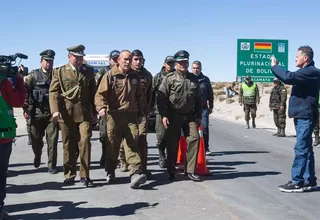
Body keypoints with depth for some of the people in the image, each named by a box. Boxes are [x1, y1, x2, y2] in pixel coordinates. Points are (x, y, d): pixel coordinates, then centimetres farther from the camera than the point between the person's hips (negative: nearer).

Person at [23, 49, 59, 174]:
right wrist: (26, 109, -8)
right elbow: (24, 91, -1)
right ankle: (37, 156, 40)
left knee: (52, 140, -2)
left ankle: (51, 165, 8)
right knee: (36, 139, 11)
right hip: (37, 112, 0)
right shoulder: (33, 75, 3)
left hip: (52, 112, 0)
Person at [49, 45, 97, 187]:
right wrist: (55, 110, -13)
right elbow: (53, 92, 0)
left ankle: (84, 175, -2)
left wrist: (94, 111, 10)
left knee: (85, 141, -9)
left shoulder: (89, 71, 12)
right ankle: (69, 175, 17)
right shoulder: (59, 72, 7)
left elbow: (93, 91, 14)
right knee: (69, 144, 6)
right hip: (66, 113, 0)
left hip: (85, 113, 1)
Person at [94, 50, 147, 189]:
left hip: (131, 115, 2)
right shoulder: (110, 75, -2)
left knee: (132, 143, -8)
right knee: (112, 145, 8)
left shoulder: (135, 77, 11)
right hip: (114, 115, -2)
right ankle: (110, 172, 23)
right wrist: (101, 107, -26)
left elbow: (139, 96, 20)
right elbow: (100, 94, -9)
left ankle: (136, 173, -15)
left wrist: (141, 112, 18)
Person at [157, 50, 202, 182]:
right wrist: (164, 115, -13)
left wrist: (199, 116, 11)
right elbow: (161, 98, -6)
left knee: (194, 138, -8)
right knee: (172, 142, 2)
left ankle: (190, 170, 0)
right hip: (173, 115, -3)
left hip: (190, 115, 3)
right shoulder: (169, 78, -1)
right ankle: (171, 171, 16)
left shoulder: (194, 79, 11)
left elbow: (198, 99, 16)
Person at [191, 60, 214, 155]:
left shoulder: (205, 79, 9)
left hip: (203, 108, 1)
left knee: (205, 128, -4)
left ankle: (206, 148, 2)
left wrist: (210, 106, 11)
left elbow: (210, 93, 14)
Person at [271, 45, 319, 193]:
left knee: (301, 149, -9)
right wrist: (276, 68, 4)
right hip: (302, 116, 10)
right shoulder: (306, 72, 19)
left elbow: (289, 77, -25)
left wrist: (274, 66, -13)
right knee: (305, 149, 12)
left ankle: (297, 182, -7)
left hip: (305, 116, -10)